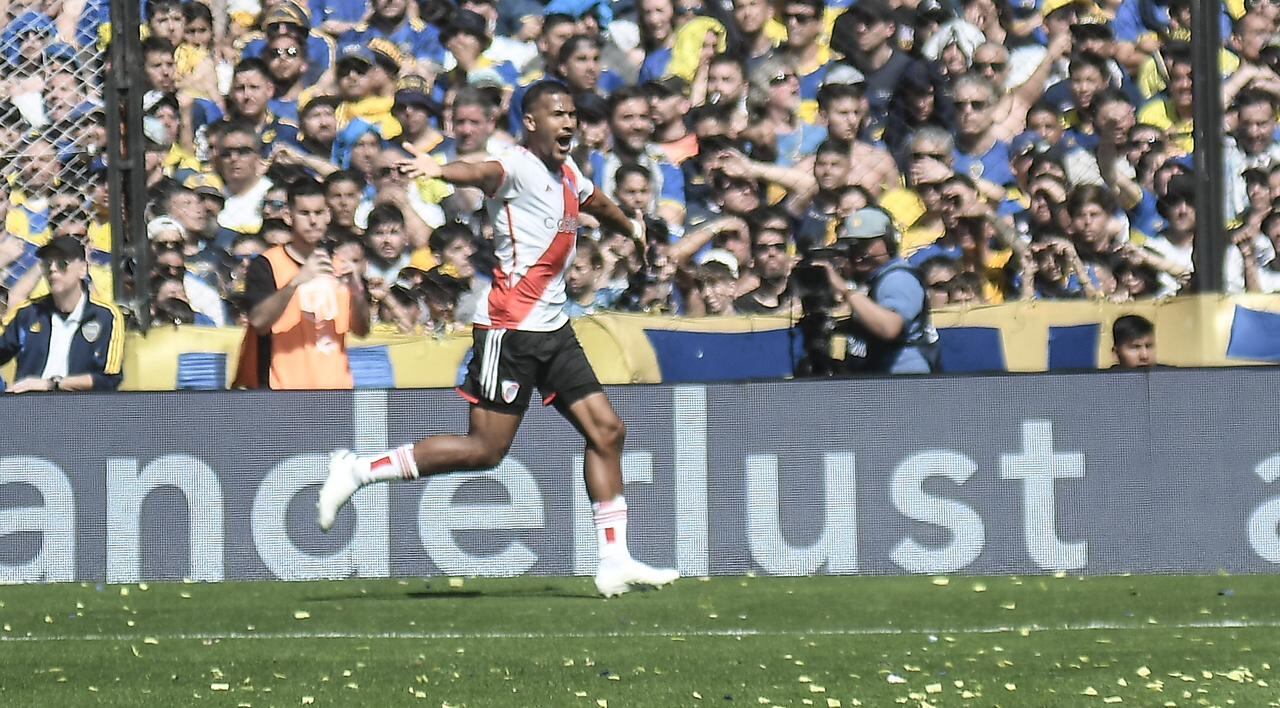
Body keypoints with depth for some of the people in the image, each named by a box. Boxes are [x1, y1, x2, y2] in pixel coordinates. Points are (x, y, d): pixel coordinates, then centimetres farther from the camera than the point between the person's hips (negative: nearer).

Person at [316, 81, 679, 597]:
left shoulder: (568, 173, 13)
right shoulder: (518, 167, -14)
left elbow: (597, 203, 37)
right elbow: (485, 173, -38)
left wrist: (633, 229, 58)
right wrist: (440, 170, -61)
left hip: (553, 327, 9)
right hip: (510, 327, -9)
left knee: (606, 431, 4)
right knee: (485, 450, -10)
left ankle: (614, 563, 9)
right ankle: (358, 471, 1)